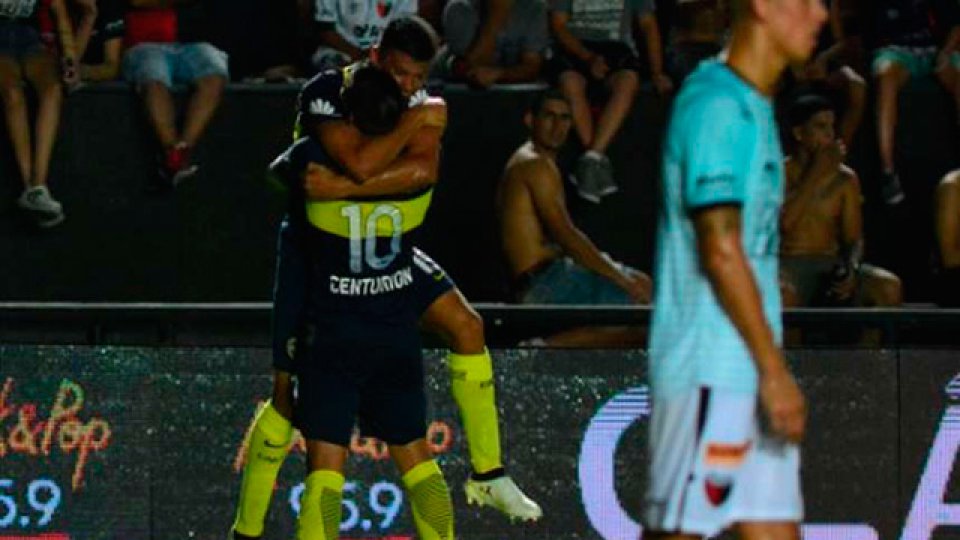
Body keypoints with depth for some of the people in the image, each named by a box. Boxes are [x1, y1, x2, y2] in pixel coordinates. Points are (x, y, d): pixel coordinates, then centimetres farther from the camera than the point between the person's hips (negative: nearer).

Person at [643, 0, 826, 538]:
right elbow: (721, 250, -19)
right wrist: (774, 370, -19)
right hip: (708, 373, -10)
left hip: (751, 373, 10)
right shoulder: (717, 106, -14)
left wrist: (772, 366, 18)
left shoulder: (754, 109, 17)